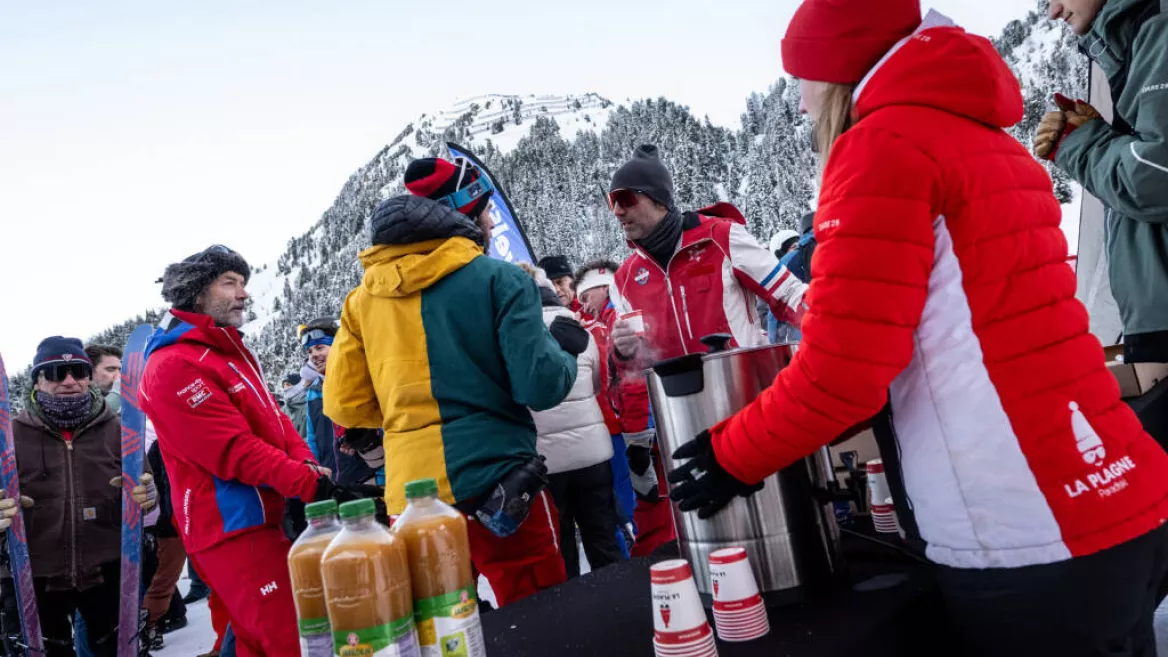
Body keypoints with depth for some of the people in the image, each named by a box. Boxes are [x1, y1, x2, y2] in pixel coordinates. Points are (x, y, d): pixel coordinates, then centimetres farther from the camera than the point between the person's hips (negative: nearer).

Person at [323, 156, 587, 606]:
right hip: (496, 485, -5)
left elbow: (343, 403, 8)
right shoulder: (499, 279, -6)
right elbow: (541, 385, -13)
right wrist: (565, 349, 8)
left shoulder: (364, 296, 7)